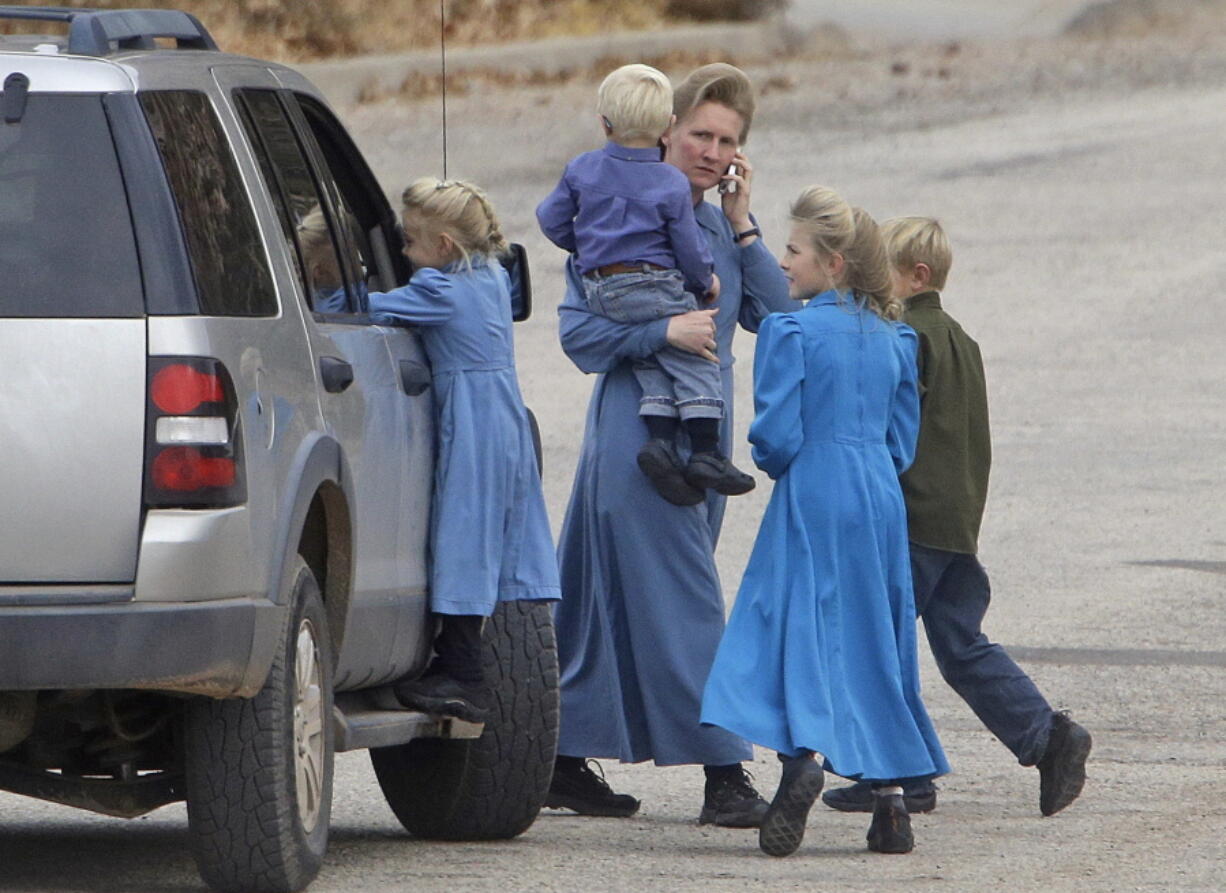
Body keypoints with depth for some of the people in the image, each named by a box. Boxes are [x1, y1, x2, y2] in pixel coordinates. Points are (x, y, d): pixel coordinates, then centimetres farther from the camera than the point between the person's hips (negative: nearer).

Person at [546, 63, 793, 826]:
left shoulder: (722, 228, 13)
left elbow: (778, 318, 4)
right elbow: (580, 332, -12)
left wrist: (743, 224, -1)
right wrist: (666, 331, -24)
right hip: (638, 429, -7)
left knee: (617, 605, 11)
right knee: (682, 605, -10)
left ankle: (567, 764, 18)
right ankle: (724, 775, -12)